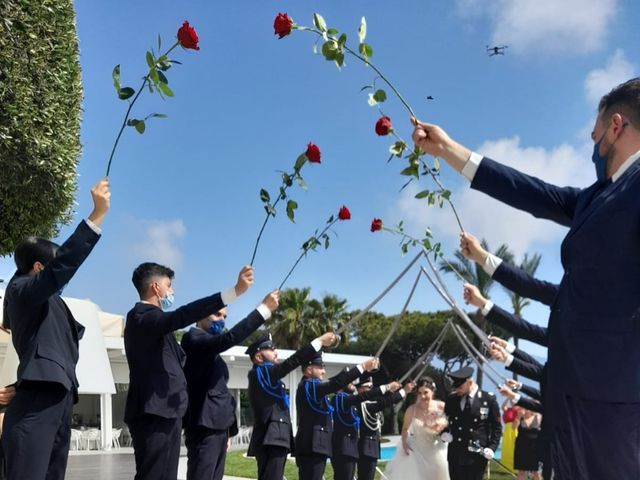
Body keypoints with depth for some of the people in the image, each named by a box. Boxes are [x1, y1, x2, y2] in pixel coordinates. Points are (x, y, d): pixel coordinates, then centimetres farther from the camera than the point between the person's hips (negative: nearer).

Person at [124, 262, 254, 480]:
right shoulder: (142, 316, -12)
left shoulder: (147, 318, 20)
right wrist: (235, 290, -35)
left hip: (164, 413, 11)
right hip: (154, 414, -11)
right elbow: (181, 316, -30)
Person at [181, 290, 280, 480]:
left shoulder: (211, 348, 22)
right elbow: (229, 339, -24)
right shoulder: (193, 338, -7)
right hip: (205, 425, -10)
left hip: (218, 424, 10)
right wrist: (264, 309, -24)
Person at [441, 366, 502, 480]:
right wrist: (444, 433, -2)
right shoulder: (451, 399, 7)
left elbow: (497, 427, 2)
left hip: (477, 455, -3)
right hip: (455, 454, 3)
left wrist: (492, 447, -10)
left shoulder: (489, 399, -3)